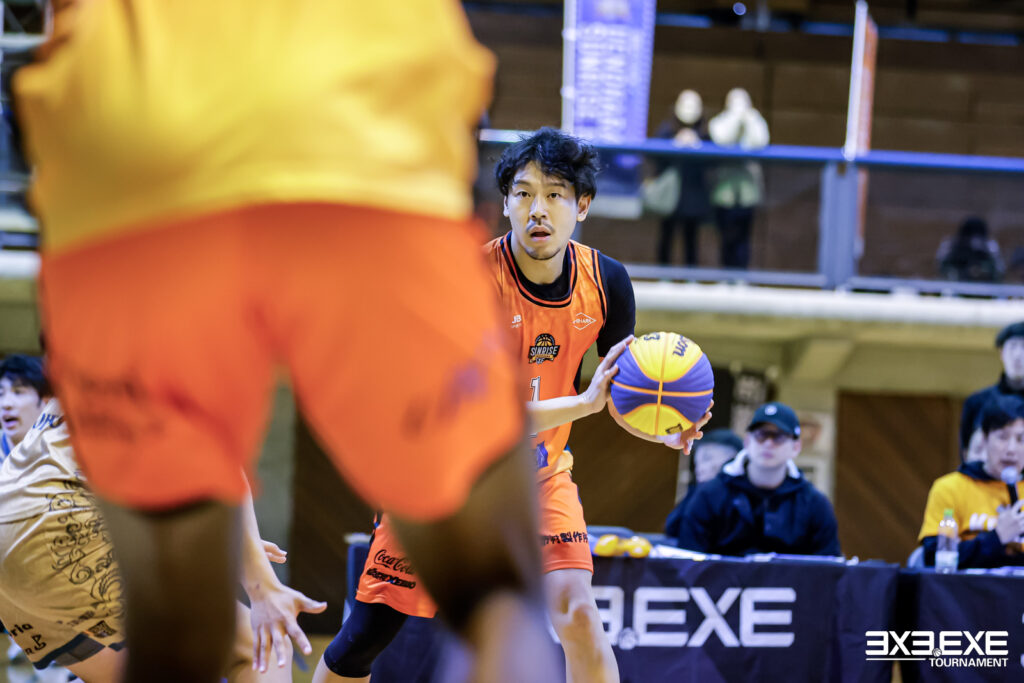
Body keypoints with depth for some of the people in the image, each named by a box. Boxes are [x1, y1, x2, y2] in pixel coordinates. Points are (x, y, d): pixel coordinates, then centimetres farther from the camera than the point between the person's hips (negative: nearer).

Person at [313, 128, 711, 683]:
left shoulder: (606, 281, -11)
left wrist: (664, 431, -25)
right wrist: (580, 404, -44)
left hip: (540, 477, 2)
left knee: (577, 615, -21)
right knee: (365, 635, 1)